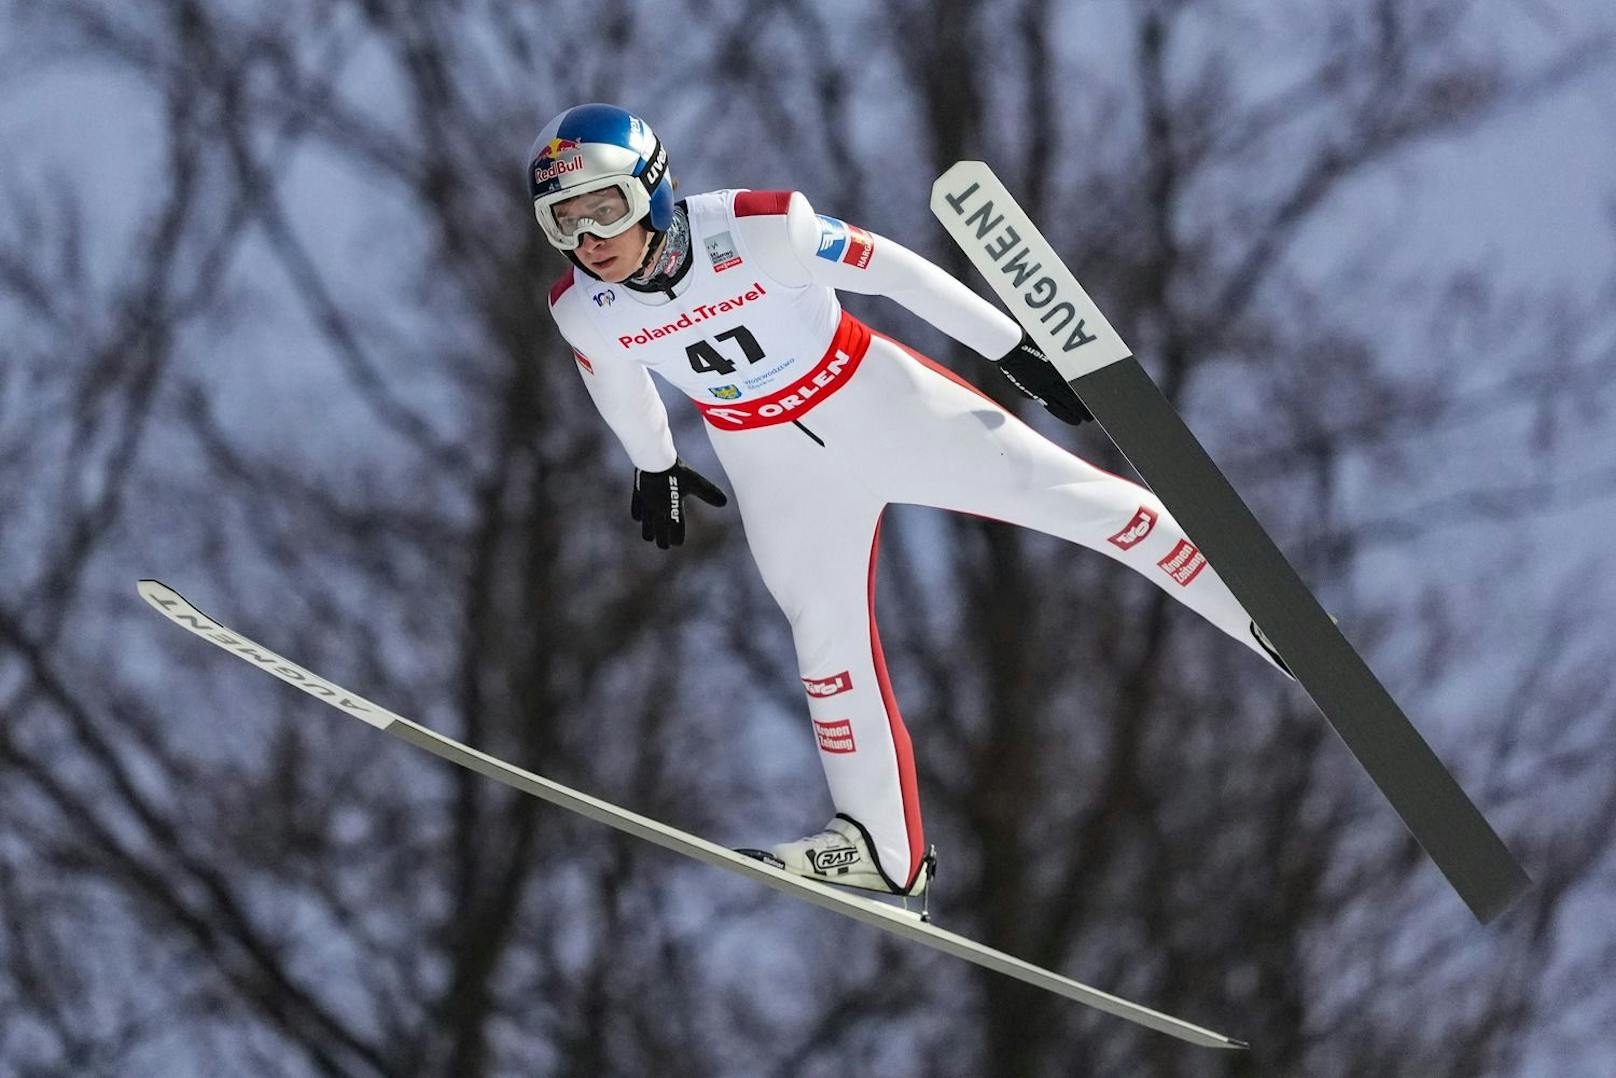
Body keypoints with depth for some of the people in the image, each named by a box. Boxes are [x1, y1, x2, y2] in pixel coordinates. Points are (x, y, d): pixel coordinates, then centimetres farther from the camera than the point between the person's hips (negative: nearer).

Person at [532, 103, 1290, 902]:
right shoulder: (581, 310, -17)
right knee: (826, 634, 4)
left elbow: (892, 271, -19)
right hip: (776, 467, 3)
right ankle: (880, 846, 17)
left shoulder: (758, 229, -30)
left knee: (1074, 498, -4)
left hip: (876, 398, -3)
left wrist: (1011, 350, -12)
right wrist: (653, 467, 23)